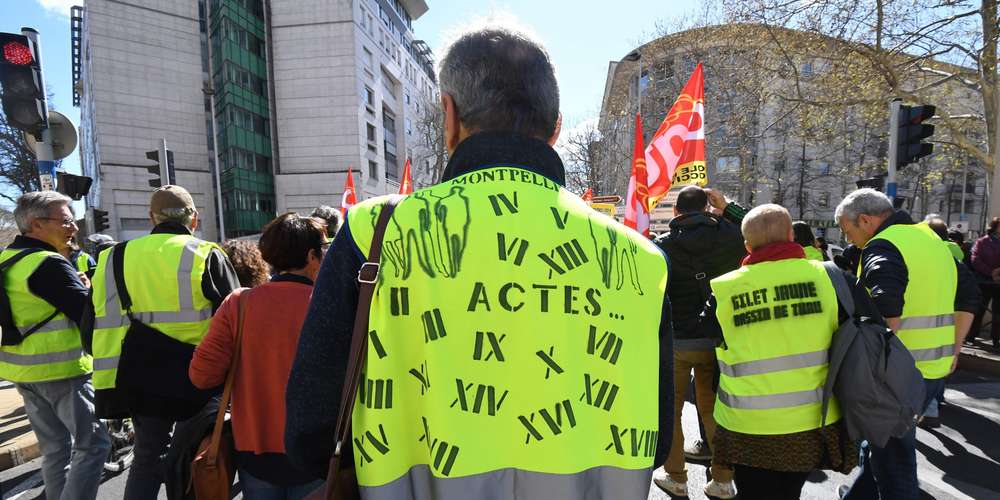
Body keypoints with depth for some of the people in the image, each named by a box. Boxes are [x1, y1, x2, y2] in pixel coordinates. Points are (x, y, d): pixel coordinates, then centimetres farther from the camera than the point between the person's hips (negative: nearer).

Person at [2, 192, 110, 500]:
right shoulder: (49, 264, -18)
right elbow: (91, 316, -21)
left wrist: (76, 287, 10)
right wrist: (88, 289, -3)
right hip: (61, 370, -9)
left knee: (55, 447, 17)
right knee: (93, 444, -3)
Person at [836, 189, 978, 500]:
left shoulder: (882, 247, -16)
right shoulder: (931, 239, 13)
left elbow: (886, 309, -32)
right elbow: (969, 296, 21)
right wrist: (953, 348, 21)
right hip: (936, 369, 9)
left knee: (893, 463, 5)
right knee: (883, 445, 25)